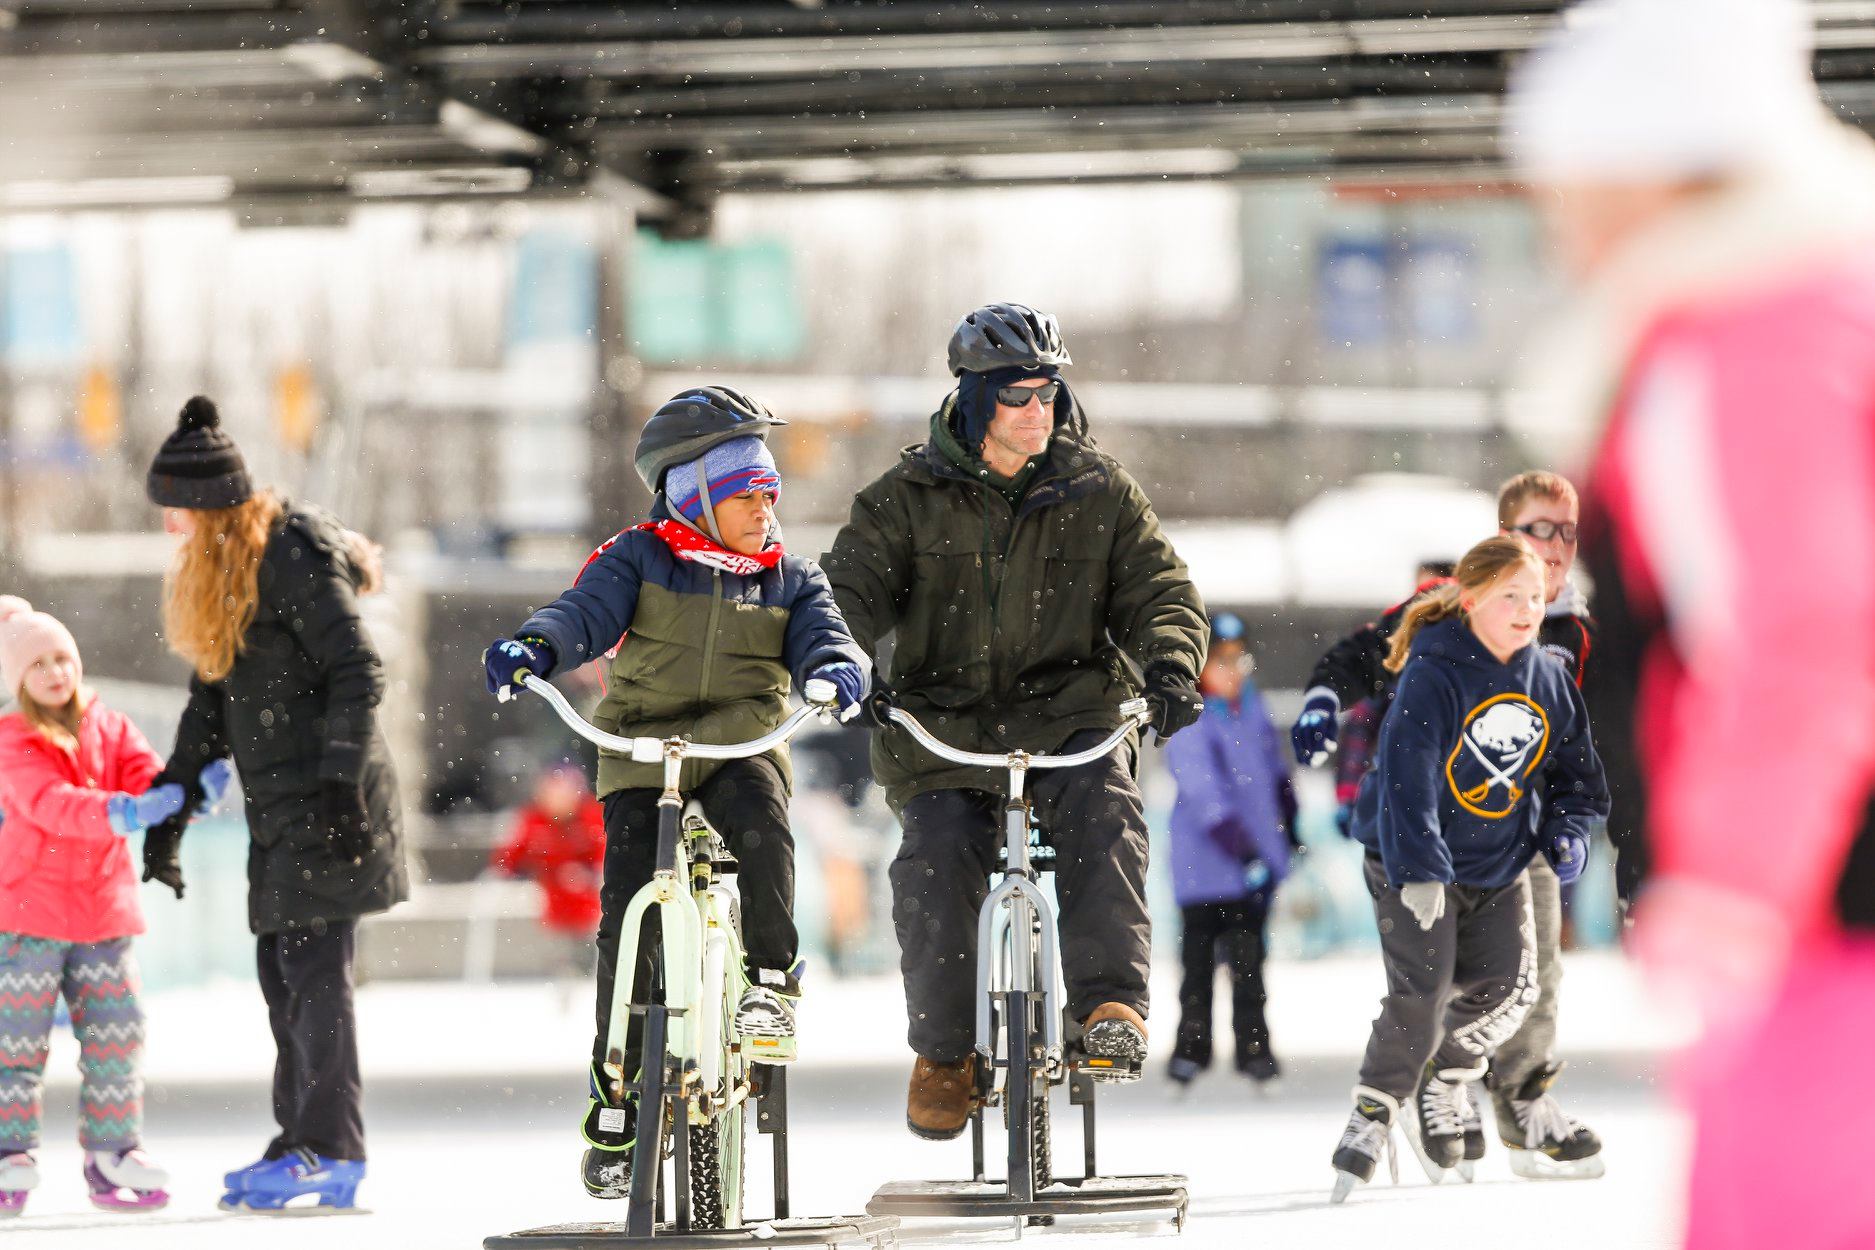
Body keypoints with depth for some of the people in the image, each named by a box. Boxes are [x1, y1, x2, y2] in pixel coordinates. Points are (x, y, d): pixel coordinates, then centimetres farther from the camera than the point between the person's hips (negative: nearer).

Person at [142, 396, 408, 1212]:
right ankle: (301, 1143, 12)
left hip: (325, 805, -9)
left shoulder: (294, 557, -14)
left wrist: (340, 784, -24)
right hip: (277, 808, 9)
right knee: (281, 971, 8)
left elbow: (357, 674, -18)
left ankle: (332, 1153, -9)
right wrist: (171, 810, 19)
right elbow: (212, 700, 21)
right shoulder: (215, 570, 15)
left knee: (313, 966, -10)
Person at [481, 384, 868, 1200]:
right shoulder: (640, 560, 2)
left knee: (762, 825, -35)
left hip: (740, 745, 1)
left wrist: (836, 668, -28)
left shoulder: (789, 578, 10)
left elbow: (821, 634, -3)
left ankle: (772, 979, -17)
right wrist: (534, 647, -33)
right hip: (641, 751, -1)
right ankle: (613, 1109, 0)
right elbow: (587, 612, -11)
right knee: (630, 919, -10)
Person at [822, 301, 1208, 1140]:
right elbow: (853, 585, -2)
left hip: (1069, 713, 0)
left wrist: (1169, 666, -17)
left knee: (1105, 819, -31)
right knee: (934, 874, -19)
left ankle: (1111, 1003, -29)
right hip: (944, 725, 0)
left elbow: (1158, 590, 4)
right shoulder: (909, 497, 5)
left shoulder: (1098, 491, 7)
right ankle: (943, 1052, 1)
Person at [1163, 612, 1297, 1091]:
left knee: (1249, 958, 8)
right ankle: (1191, 1047, 15)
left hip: (1256, 861, 5)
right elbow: (1205, 795, -23)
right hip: (1206, 866, -5)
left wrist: (1288, 829, 24)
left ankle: (1254, 1047, 13)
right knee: (1200, 957, 4)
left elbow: (1273, 767, 19)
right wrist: (1243, 850, -30)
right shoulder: (1188, 723, -16)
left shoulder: (1250, 705, 5)